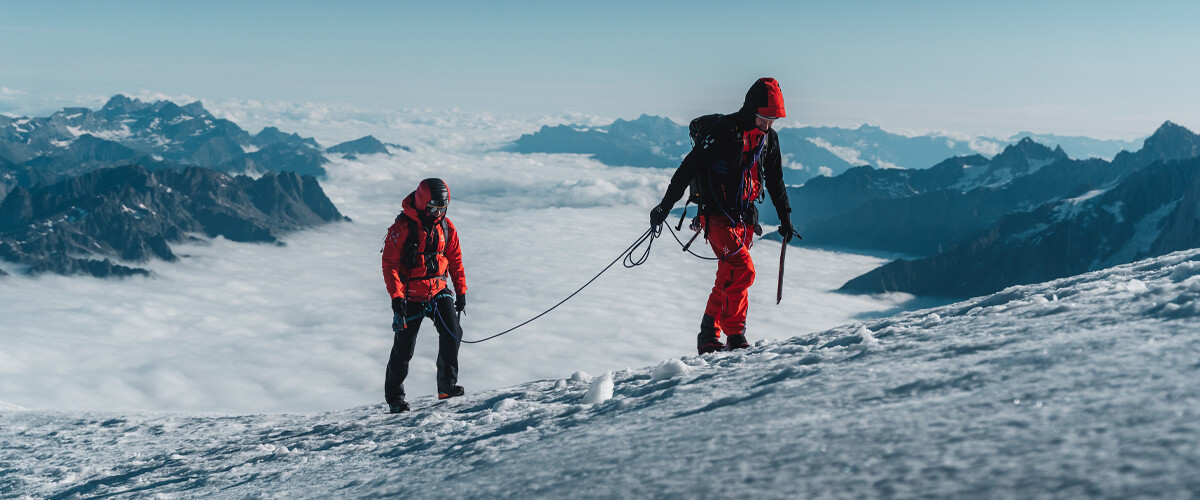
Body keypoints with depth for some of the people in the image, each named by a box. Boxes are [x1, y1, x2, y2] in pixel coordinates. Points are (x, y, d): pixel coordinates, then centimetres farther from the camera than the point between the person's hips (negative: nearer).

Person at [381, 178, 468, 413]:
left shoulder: (446, 227, 2)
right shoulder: (402, 228, -13)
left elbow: (455, 260, 12)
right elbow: (389, 264, -13)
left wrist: (461, 291, 8)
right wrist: (396, 297, -21)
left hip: (438, 291, 4)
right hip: (410, 296, -4)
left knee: (452, 333, -14)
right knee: (404, 348, 3)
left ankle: (447, 385, 1)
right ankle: (394, 397, 19)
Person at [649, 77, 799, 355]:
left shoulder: (769, 137, 8)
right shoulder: (723, 129, -14)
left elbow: (775, 180, 22)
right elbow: (689, 166, -15)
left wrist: (785, 217, 24)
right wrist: (666, 205, -17)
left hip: (745, 218, 7)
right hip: (717, 215, -7)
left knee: (727, 279, 8)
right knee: (743, 270, -20)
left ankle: (708, 339, 18)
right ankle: (735, 336, -10)